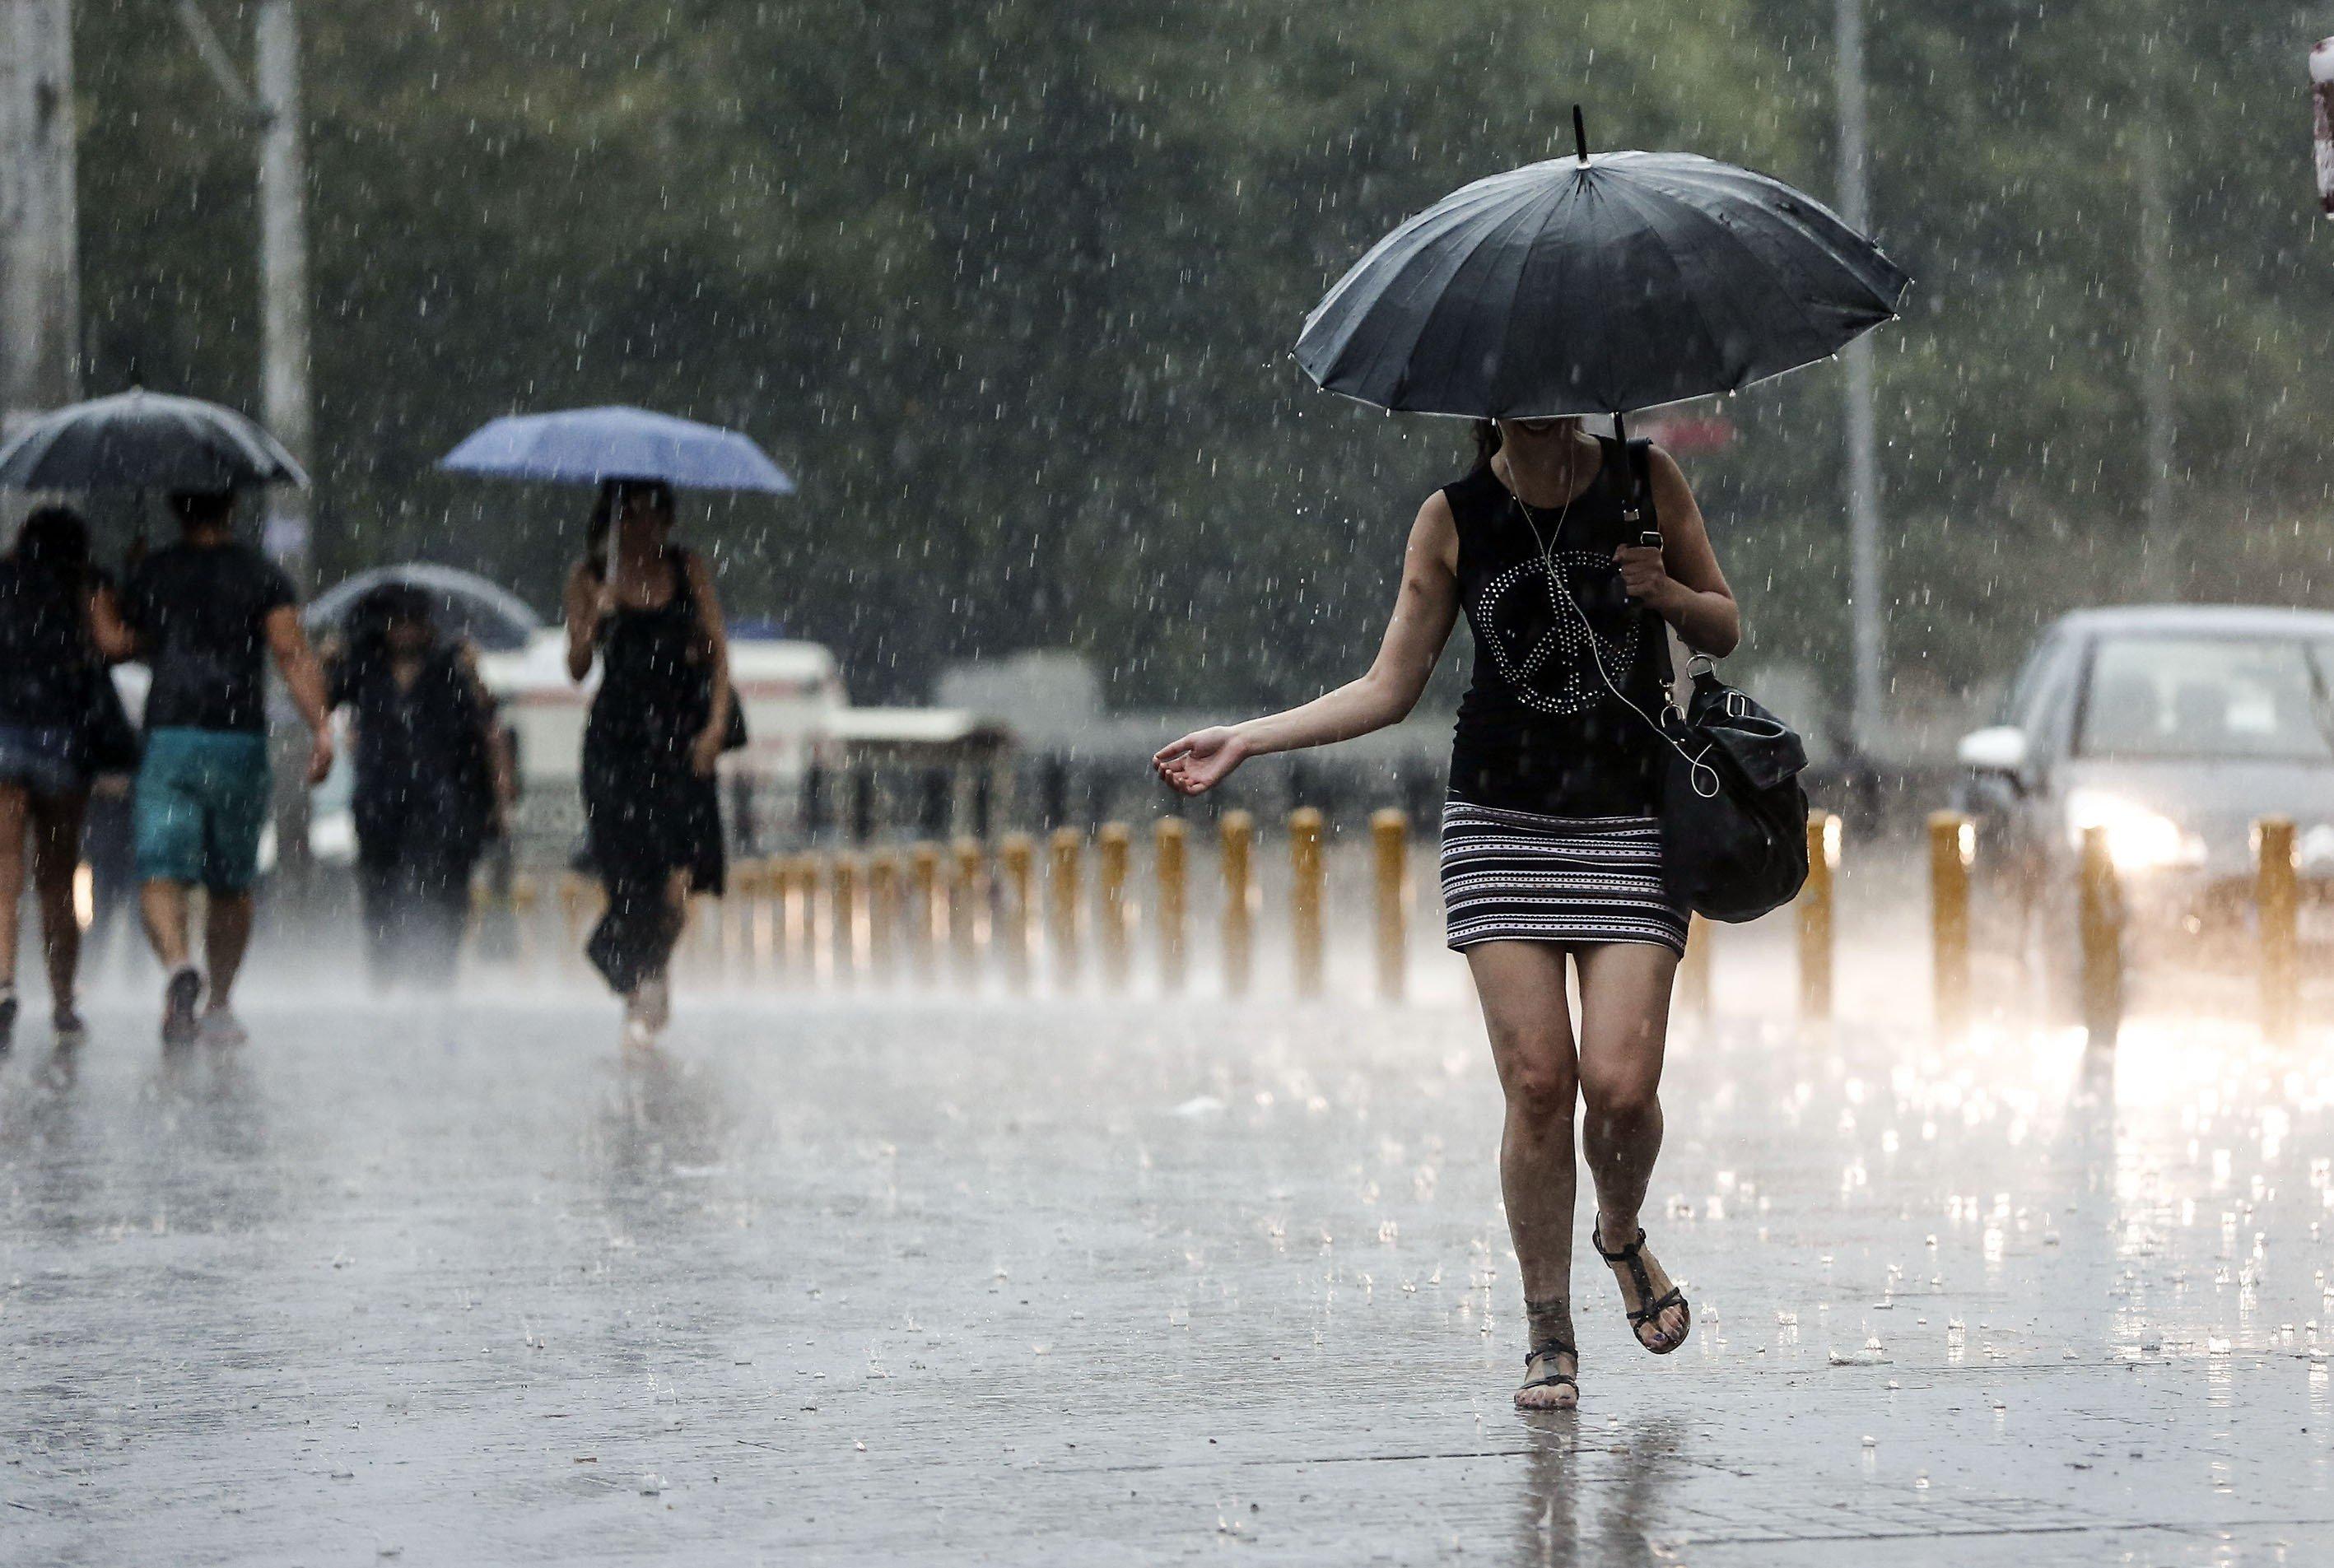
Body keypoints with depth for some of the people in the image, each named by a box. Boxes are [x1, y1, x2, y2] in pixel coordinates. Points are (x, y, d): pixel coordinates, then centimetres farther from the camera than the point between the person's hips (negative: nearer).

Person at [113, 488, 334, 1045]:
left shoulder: (148, 574, 8)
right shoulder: (262, 576, 3)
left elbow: (123, 645, 17)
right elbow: (293, 654, -9)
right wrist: (321, 730, -15)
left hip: (167, 741, 0)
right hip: (240, 743, 0)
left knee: (160, 873, -8)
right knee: (231, 883, 14)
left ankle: (177, 965, -36)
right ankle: (220, 1004, 21)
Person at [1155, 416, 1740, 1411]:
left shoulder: (1644, 481, 3)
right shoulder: (1454, 520, 3)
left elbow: (1724, 630, 12)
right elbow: (1389, 688, 6)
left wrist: (1667, 592, -10)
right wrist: (1246, 740, -1)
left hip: (1630, 827, 0)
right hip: (1500, 821, 0)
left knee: (1620, 1083, -13)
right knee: (1537, 1083, -8)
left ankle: (1621, 1234, 20)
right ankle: (1548, 1336, 4)